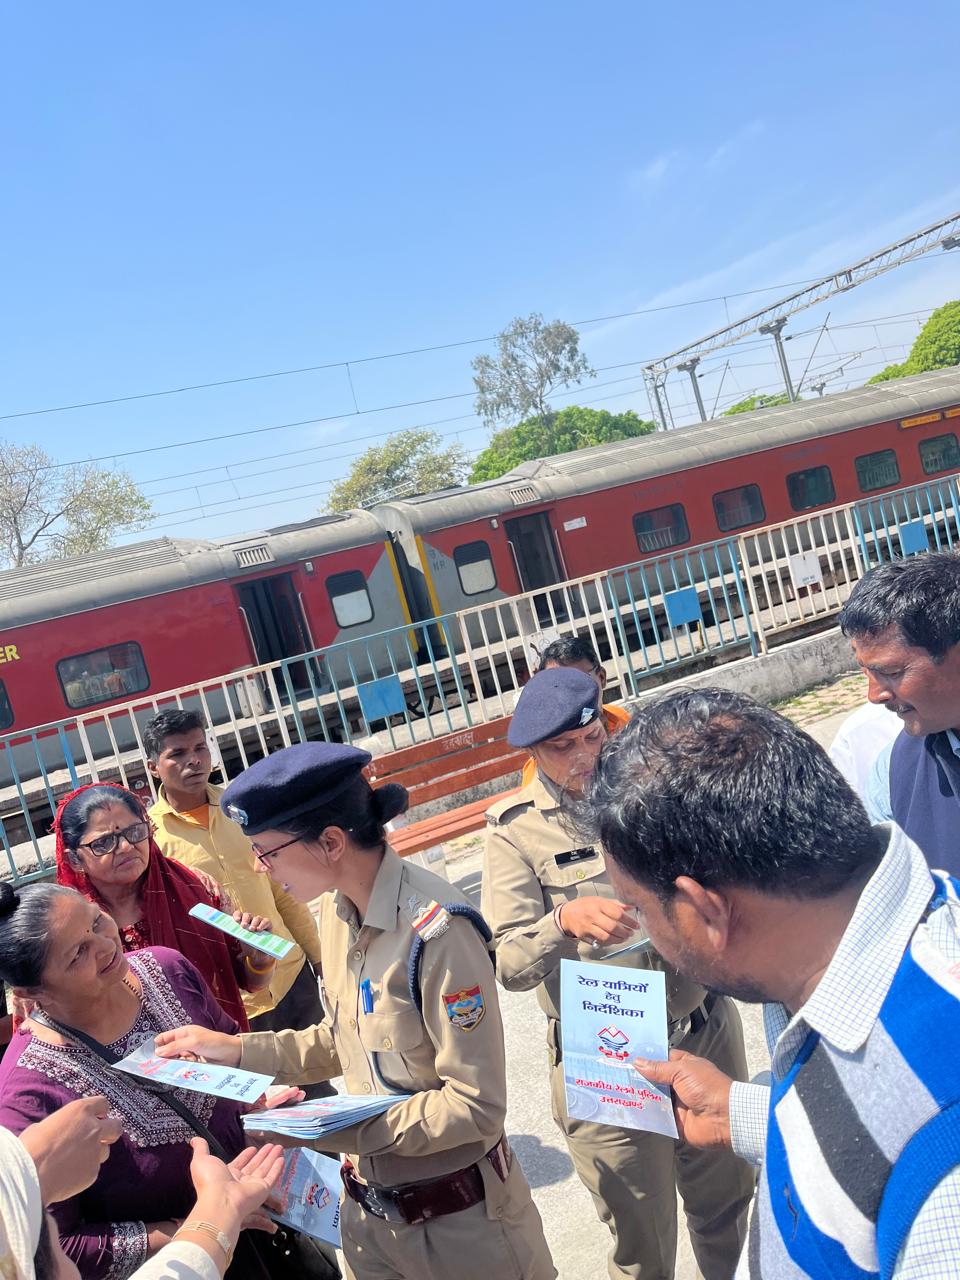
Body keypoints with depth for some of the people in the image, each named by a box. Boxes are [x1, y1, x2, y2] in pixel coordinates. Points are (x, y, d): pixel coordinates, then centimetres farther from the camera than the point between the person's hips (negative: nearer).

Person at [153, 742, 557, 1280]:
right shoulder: (335, 910, -4)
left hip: (460, 1218, -6)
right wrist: (235, 1050, 0)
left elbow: (475, 1105, -25)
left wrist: (334, 1129, -25)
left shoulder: (436, 930, -28)